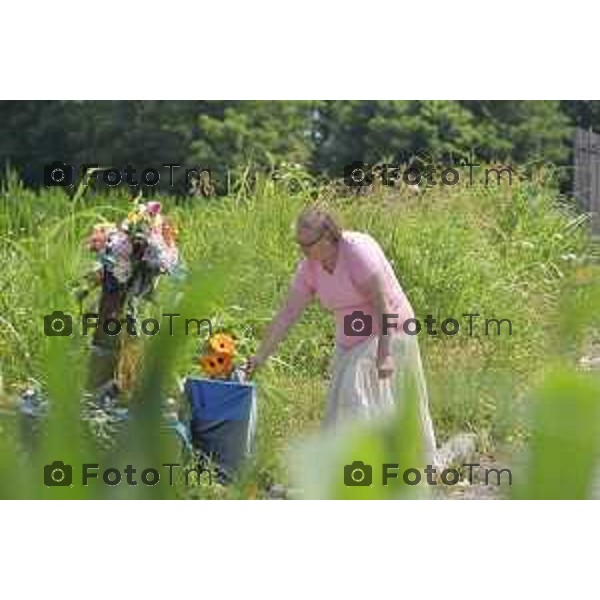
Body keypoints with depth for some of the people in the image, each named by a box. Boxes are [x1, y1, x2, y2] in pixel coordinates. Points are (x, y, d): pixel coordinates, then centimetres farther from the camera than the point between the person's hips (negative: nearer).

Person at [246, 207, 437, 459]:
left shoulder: (357, 251, -25)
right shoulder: (309, 267, -4)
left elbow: (383, 305, -26)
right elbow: (287, 314, -3)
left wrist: (384, 354, -29)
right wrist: (260, 356, -7)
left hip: (387, 336, -8)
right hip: (352, 343, 8)